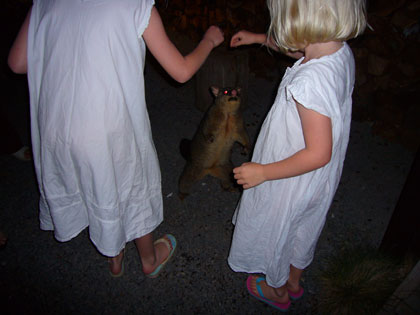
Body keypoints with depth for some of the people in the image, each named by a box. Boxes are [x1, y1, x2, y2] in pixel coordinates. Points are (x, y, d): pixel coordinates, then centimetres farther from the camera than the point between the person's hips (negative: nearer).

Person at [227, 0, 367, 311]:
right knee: (302, 230, 29)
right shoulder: (340, 50, -10)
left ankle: (277, 291, 49)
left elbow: (318, 154, -33)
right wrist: (258, 38, 19)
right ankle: (294, 281, 57)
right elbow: (298, 47, 13)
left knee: (275, 234, 20)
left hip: (291, 184, -8)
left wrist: (263, 172, -24)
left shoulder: (309, 82, -38)